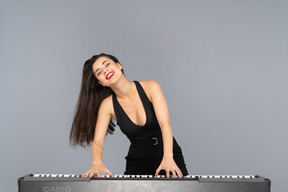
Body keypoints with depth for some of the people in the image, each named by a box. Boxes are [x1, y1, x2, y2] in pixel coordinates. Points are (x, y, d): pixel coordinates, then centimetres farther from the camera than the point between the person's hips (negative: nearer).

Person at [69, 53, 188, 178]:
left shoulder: (150, 87, -8)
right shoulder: (107, 105, -4)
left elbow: (165, 123, -18)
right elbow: (97, 141, -9)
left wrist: (168, 157, -34)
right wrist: (97, 163, -32)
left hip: (170, 158, -1)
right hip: (137, 162, 2)